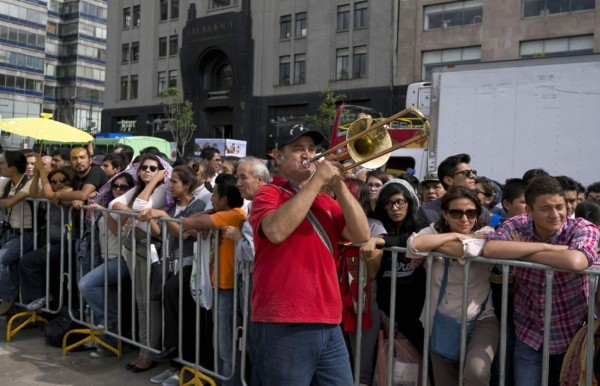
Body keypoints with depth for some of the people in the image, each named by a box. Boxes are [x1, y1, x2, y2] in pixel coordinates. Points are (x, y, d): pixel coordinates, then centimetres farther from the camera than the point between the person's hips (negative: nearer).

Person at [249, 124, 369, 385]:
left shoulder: (325, 200, 15)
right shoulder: (268, 194, -1)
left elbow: (361, 235, 2)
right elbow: (276, 231, -22)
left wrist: (338, 185, -5)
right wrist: (317, 180, -16)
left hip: (328, 325, 6)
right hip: (283, 327, -5)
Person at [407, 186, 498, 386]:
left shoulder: (486, 233, -7)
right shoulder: (434, 230, -3)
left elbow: (469, 250, -30)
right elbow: (414, 245, -25)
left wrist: (431, 243, -17)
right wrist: (455, 235, -19)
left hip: (479, 320, -2)